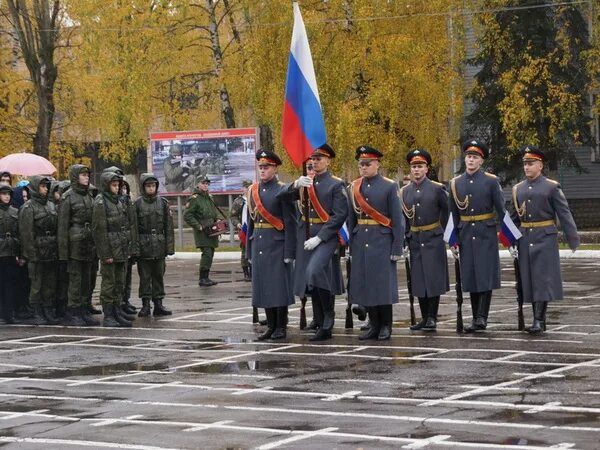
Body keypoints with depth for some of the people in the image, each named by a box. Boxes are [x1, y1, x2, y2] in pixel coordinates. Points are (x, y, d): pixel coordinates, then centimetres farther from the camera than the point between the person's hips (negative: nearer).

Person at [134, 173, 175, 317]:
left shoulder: (163, 203, 5)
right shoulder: (138, 204, -2)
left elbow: (169, 226, 5)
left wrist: (169, 246, -1)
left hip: (159, 245, 2)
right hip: (143, 245, -2)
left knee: (158, 275, 7)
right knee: (145, 276, 2)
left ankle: (158, 304, 13)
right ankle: (145, 304, 8)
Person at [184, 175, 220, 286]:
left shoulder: (210, 197, 16)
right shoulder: (194, 199, -9)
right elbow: (187, 216, -15)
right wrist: (198, 226, -17)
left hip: (211, 230, 8)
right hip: (202, 232, -8)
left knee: (210, 254, 9)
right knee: (207, 253, -17)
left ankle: (206, 278, 16)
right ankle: (202, 279, -14)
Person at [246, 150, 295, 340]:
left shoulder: (282, 190, -6)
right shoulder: (253, 190, 11)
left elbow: (289, 223, -9)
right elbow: (250, 222, 15)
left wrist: (289, 252, -14)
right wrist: (249, 251, 12)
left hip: (277, 244, -6)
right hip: (258, 244, 6)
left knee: (279, 286, -2)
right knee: (263, 286, 6)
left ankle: (281, 327, 5)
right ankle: (271, 327, 13)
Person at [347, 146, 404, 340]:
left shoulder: (389, 186, -3)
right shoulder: (354, 187, 9)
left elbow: (397, 220, -5)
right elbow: (351, 218, 13)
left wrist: (397, 248, -10)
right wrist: (352, 245, 9)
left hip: (382, 242, -4)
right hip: (361, 242, 4)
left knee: (384, 284, -2)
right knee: (365, 285, 5)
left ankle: (385, 326, 8)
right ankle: (374, 325, 14)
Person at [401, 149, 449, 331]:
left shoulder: (437, 188, -3)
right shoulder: (404, 191, 7)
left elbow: (447, 211, 5)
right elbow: (402, 218, 12)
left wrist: (440, 231, 6)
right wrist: (406, 238, 8)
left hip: (433, 240, -4)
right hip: (415, 241, 4)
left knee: (433, 278, -5)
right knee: (418, 280, 5)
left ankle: (432, 318, -1)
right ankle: (424, 318, 12)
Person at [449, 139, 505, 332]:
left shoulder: (491, 181, -2)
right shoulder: (456, 183, 7)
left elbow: (501, 210, -1)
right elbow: (453, 214, 11)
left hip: (486, 235, -3)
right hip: (466, 235, 3)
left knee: (485, 276, -7)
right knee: (470, 277, 5)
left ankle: (482, 317, -8)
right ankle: (476, 318, 12)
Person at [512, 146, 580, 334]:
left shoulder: (551, 187, -2)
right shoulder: (518, 189, 11)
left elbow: (564, 214, -5)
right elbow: (514, 218, 14)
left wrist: (573, 240, -8)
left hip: (545, 239, -5)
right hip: (525, 239, 5)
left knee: (543, 278, -9)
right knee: (529, 279, 5)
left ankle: (538, 320, -11)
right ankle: (539, 321, 12)